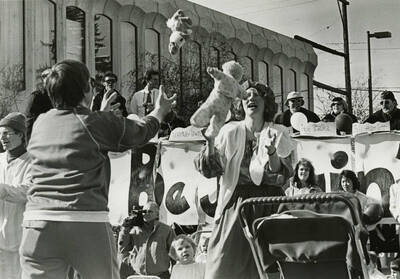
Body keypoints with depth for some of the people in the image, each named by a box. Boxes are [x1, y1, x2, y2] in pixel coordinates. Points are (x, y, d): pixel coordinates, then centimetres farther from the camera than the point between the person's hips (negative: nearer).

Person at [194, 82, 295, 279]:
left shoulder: (278, 133, 5)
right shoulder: (230, 131, 8)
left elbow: (281, 177, -4)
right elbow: (210, 170, 2)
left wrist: (271, 152, -21)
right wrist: (210, 141, -12)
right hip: (235, 205, 1)